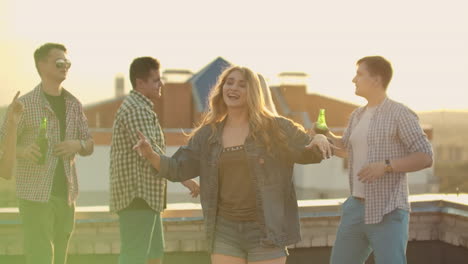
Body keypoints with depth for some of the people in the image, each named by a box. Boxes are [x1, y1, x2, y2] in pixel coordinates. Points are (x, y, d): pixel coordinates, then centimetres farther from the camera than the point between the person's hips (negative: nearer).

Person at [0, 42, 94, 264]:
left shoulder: (74, 104, 11)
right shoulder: (26, 103, -5)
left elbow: (89, 146, 15)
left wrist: (78, 144, -8)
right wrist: (22, 151, -25)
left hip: (66, 194, 6)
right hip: (35, 195, -6)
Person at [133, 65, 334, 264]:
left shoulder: (274, 128, -2)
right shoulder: (208, 135, 7)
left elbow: (309, 152, 4)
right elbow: (177, 169, 6)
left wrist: (320, 139, -19)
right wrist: (151, 155, -12)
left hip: (265, 231, -3)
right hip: (225, 231, 3)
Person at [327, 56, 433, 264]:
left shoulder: (400, 114, -9)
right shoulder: (358, 115, 14)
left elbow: (425, 158, -14)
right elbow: (346, 148, 34)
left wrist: (385, 166, -24)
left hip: (388, 213, -8)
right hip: (356, 208, 8)